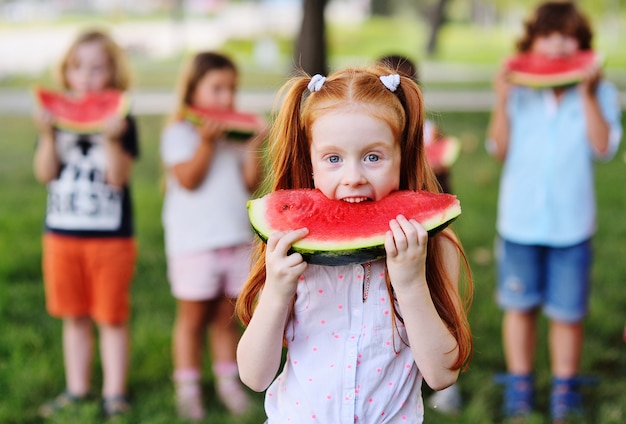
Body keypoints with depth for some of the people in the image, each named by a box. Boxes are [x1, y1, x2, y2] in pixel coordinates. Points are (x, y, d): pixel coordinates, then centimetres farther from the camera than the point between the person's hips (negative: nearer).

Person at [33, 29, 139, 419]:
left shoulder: (120, 121, -6)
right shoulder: (57, 117, 3)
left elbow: (118, 177, -15)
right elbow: (45, 174, -5)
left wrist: (111, 139, -29)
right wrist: (48, 135, -18)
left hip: (110, 236, -3)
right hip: (62, 233, 3)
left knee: (112, 318, 6)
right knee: (74, 317, 14)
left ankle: (114, 393, 17)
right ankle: (77, 390, 26)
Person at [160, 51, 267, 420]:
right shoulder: (180, 132, -3)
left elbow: (251, 184, 5)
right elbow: (188, 180, -15)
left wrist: (253, 147, -6)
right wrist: (206, 141, -20)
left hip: (238, 238, 4)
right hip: (194, 241, -4)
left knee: (228, 317, 11)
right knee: (193, 317, 3)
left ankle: (229, 382, 22)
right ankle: (188, 387, 13)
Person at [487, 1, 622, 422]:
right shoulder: (520, 90, 2)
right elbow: (501, 149, -3)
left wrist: (587, 95, -19)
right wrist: (502, 100, -13)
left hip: (571, 224, -1)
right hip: (519, 220, 1)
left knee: (568, 311, 6)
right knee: (520, 306, 11)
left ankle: (565, 390, 24)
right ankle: (519, 388, 26)